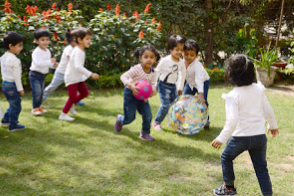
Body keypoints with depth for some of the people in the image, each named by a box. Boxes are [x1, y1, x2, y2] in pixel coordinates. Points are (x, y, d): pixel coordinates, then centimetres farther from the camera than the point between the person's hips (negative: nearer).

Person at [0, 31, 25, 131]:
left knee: (12, 104, 25)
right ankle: (13, 125, 13)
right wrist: (20, 89, -12)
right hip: (12, 85, -9)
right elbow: (16, 76, -19)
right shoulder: (14, 60, -21)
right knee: (16, 107, 5)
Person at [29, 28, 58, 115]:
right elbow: (39, 63, -31)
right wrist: (50, 61, -31)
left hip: (43, 75, 8)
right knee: (37, 92, -11)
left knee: (41, 92, 14)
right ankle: (35, 108, 1)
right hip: (35, 74, -8)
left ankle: (39, 107, 27)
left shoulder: (47, 51, 8)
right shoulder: (36, 52, -19)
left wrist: (53, 65, -1)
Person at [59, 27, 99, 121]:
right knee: (73, 97, -3)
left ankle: (71, 104, 30)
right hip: (71, 78, -9)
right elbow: (78, 66, -37)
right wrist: (91, 74, -39)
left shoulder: (80, 50, 6)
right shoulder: (78, 52, -25)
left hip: (78, 77, 9)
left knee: (85, 93, 11)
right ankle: (63, 115, 12)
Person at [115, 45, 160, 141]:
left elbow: (153, 85, -4)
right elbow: (123, 76, -27)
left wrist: (152, 91, -28)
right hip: (130, 94, -5)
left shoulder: (153, 73, -6)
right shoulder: (137, 69, -25)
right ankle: (120, 119, 37)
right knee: (129, 118, 1)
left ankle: (145, 133, 20)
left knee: (148, 115, -4)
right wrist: (131, 85, -43)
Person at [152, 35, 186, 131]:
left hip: (173, 86, 5)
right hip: (164, 85, -5)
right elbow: (157, 72, -8)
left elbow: (182, 74, 14)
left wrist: (180, 88, 18)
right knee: (165, 105, -13)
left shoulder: (181, 62, -1)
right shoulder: (165, 60, -15)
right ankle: (156, 122, 5)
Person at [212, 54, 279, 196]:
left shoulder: (233, 96, -17)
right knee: (261, 166, 15)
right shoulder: (258, 89, -1)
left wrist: (222, 139, -14)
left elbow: (232, 121, -22)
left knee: (226, 157, 21)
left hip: (241, 136, -4)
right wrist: (273, 125, 25)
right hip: (260, 136, 4)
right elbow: (268, 111, 8)